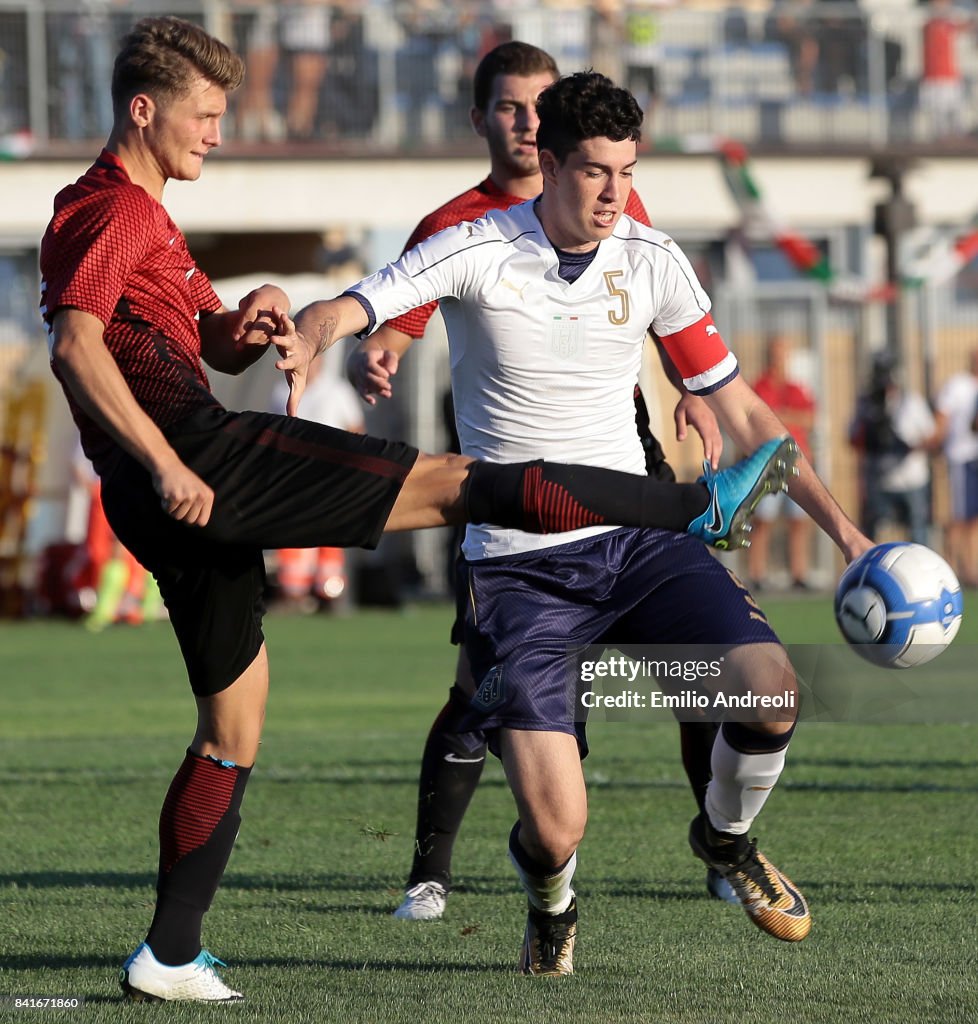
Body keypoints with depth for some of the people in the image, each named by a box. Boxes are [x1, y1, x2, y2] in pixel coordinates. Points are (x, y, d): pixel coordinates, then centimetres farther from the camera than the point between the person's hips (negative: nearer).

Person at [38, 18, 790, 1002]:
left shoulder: (138, 215, 25)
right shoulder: (112, 209, -8)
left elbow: (212, 344, 28)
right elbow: (74, 346, -22)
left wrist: (245, 323, 4)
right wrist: (166, 466, -27)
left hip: (174, 502, 11)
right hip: (200, 456, -11)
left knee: (234, 718, 15)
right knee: (454, 480, -9)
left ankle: (170, 956, 15)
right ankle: (702, 506, -8)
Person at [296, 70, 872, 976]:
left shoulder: (651, 261, 2)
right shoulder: (477, 251, -8)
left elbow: (740, 411, 10)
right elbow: (336, 314, -18)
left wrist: (843, 530, 4)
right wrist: (310, 338, -44)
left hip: (639, 540, 3)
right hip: (518, 567, -3)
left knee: (770, 689, -22)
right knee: (554, 830, -17)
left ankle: (725, 838, 14)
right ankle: (551, 904, 25)